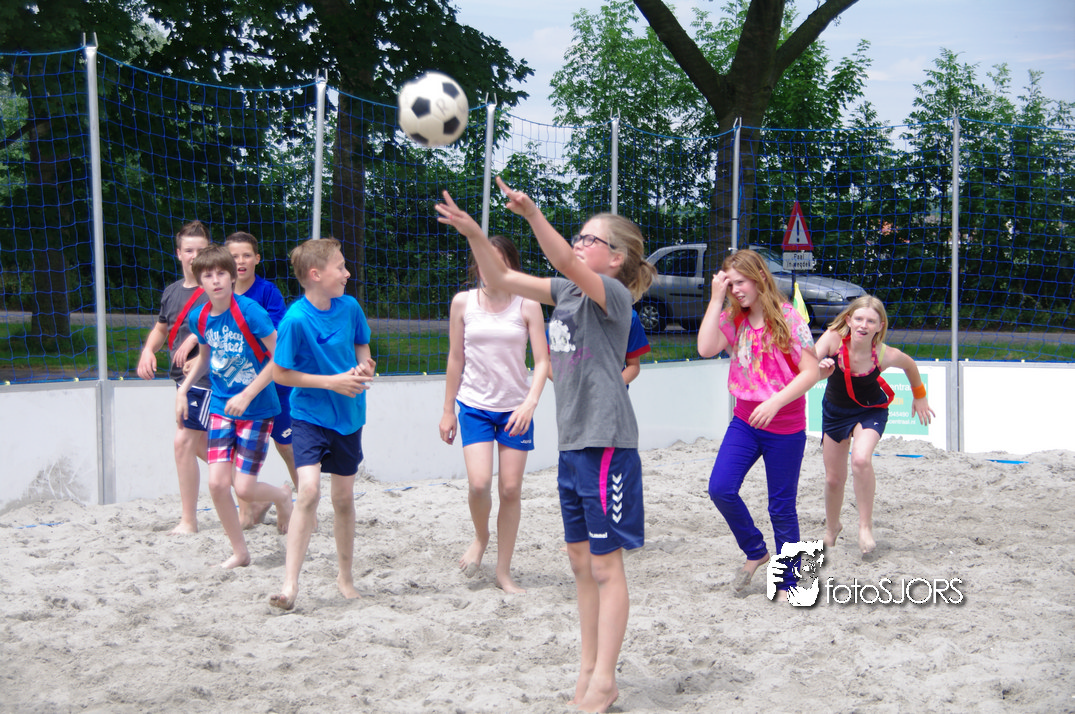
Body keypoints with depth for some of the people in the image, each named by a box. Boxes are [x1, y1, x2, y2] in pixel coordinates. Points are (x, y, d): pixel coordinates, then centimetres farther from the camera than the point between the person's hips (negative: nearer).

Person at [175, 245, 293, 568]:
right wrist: (183, 389, 8)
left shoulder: (249, 311, -19)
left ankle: (282, 495, 28)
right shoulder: (199, 318, -1)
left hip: (257, 409, -5)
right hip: (221, 408, 5)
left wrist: (247, 396, -18)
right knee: (217, 483, -7)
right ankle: (239, 551, 12)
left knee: (244, 488, -7)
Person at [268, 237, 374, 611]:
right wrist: (332, 381, -17)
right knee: (309, 490, -20)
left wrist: (364, 368, -7)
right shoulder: (296, 320, -19)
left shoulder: (350, 307, -3)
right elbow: (280, 373, -14)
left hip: (348, 415, 5)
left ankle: (345, 574, 29)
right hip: (309, 415, -5)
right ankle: (290, 582, -17)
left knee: (344, 497, 13)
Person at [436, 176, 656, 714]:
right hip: (573, 443, 8)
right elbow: (501, 278, 8)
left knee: (605, 564, -3)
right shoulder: (566, 292, 12)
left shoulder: (613, 296, -10)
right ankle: (588, 668, 21)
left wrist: (532, 214, -41)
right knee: (580, 559, 13)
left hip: (607, 446, -8)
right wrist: (472, 232, -7)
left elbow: (568, 266, -29)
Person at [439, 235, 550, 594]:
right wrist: (448, 410, 9)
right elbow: (456, 358, 8)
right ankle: (480, 537, 17)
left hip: (515, 409, 0)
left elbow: (542, 361, -6)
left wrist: (530, 403, -21)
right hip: (474, 405, 0)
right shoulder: (463, 303, 1)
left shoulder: (527, 306, -4)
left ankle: (504, 572, 13)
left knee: (511, 489, 1)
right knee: (479, 483, -16)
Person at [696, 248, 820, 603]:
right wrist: (716, 299, -14)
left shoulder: (787, 318, -10)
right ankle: (756, 552, 14)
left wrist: (775, 402, -24)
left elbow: (810, 372, -13)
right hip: (745, 421, 4)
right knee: (720, 488, -11)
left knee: (782, 507, 4)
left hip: (785, 429, -4)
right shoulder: (733, 319, 3)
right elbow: (706, 348, -15)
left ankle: (787, 583, 19)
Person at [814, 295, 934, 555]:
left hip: (870, 410, -2)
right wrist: (820, 370, -61)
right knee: (833, 478, 12)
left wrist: (919, 396, 10)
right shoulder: (833, 338, -28)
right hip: (835, 410, 2)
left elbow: (910, 366, -4)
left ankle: (865, 526, -12)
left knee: (861, 460, -30)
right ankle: (832, 528, 42)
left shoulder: (885, 355, -27)